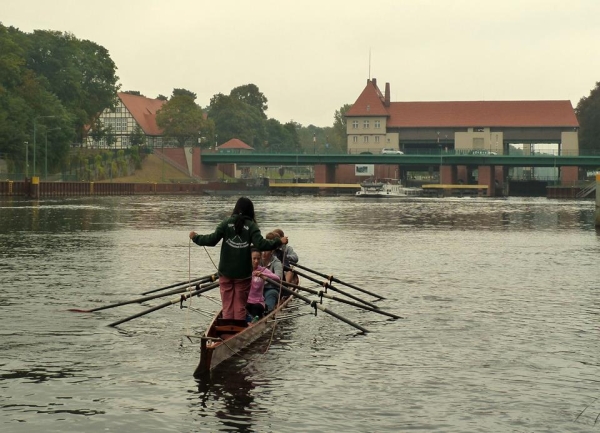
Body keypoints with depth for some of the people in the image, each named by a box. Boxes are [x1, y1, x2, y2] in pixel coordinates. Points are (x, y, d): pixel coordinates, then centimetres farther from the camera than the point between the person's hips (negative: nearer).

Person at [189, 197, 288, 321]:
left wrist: (195, 237, 8)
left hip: (225, 271, 1)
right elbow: (261, 244, -15)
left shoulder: (227, 222, -1)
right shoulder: (251, 225, -5)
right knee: (240, 305, 7)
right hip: (243, 273, -1)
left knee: (227, 305, 8)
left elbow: (212, 240, -7)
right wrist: (279, 242, -5)